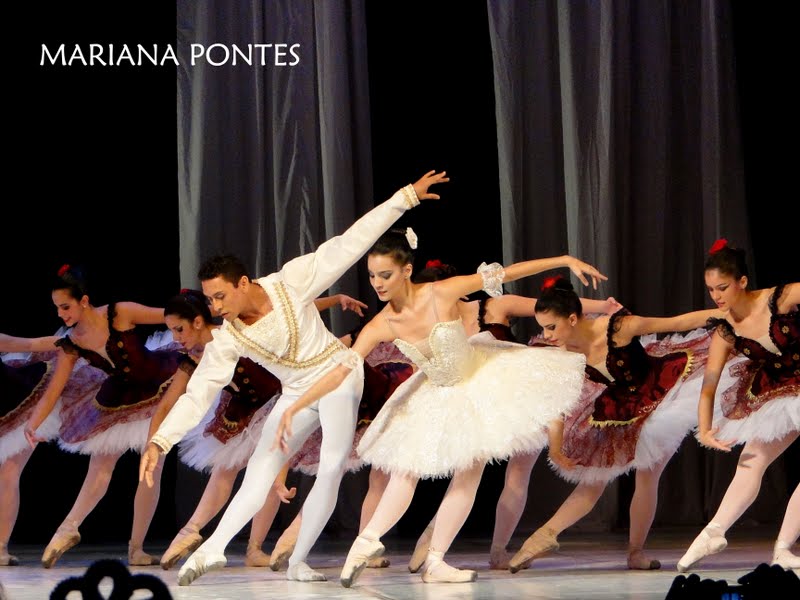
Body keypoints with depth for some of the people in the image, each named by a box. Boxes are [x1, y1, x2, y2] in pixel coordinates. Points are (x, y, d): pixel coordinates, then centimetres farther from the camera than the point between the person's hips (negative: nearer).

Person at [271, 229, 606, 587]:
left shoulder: (442, 293, -28)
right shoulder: (380, 327, -21)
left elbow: (508, 273, -23)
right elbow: (340, 372, -20)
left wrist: (566, 261, -23)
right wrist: (293, 408, -28)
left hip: (478, 379, -2)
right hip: (435, 395, 2)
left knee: (469, 474, -1)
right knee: (406, 470, -6)